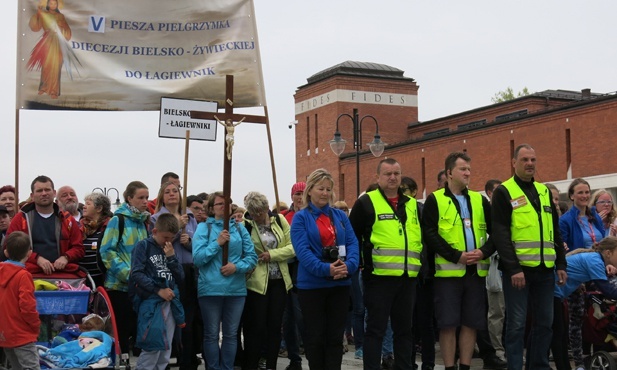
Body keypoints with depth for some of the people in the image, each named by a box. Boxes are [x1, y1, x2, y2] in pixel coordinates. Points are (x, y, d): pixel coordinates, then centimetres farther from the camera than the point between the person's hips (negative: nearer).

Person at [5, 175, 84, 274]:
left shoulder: (67, 220, 14)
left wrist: (66, 257, -9)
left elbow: (78, 248, 13)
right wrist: (37, 258, -13)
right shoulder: (20, 219, 8)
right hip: (31, 275, -2)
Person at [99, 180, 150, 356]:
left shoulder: (143, 222, 13)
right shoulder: (118, 220, -6)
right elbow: (107, 251, -14)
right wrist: (128, 274, -19)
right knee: (121, 331, 0)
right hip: (119, 285, -6)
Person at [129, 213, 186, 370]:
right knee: (152, 347, -10)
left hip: (170, 303, 6)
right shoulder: (143, 245, -1)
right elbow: (136, 274, -12)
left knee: (165, 350, 8)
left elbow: (180, 278, 10)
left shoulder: (170, 250, 15)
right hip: (150, 302, -6)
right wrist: (158, 290, -16)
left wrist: (171, 257, -3)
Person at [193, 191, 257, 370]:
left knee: (231, 334, 10)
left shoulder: (239, 228, 8)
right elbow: (197, 258, -9)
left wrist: (237, 266, -13)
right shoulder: (203, 227, 0)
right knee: (212, 334, 4)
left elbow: (252, 256, 4)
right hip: (210, 288, -3)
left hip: (236, 288, 3)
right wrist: (218, 243, -16)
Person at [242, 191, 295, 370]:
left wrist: (272, 254, -11)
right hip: (256, 281, -4)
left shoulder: (279, 220, 3)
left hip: (279, 281, 4)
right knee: (256, 327, 0)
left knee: (275, 325, 9)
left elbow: (293, 246, 0)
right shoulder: (245, 224, -6)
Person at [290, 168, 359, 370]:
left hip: (340, 283, 3)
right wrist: (325, 269, -26)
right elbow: (302, 250, -13)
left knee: (335, 336, 7)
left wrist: (349, 266, -19)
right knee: (315, 336, 4)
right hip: (312, 284, -3)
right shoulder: (301, 217, -1)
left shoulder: (340, 215, 11)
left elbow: (353, 243, 1)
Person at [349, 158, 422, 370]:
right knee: (376, 328, -1)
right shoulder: (366, 202, -2)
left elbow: (421, 236, 24)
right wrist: (362, 263, -5)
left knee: (404, 328, 11)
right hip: (379, 276, -5)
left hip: (407, 277, 6)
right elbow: (352, 236, -2)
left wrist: (420, 263, 16)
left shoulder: (412, 204, 15)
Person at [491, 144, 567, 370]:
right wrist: (513, 268, -18)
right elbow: (500, 234, -10)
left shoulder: (544, 191, 16)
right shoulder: (504, 192, -2)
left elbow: (555, 231, 18)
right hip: (518, 268, -6)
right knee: (517, 324, -3)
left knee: (544, 322, 9)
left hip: (544, 269, 6)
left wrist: (561, 264, 10)